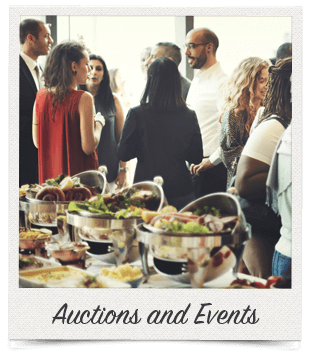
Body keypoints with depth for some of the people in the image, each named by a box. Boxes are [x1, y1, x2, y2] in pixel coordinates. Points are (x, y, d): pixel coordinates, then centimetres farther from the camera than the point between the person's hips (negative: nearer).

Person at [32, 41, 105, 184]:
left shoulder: (40, 95, 1)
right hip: (79, 174, -6)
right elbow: (88, 147, -16)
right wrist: (98, 123, 0)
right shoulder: (83, 98, -16)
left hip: (49, 175, 6)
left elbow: (37, 142, 7)